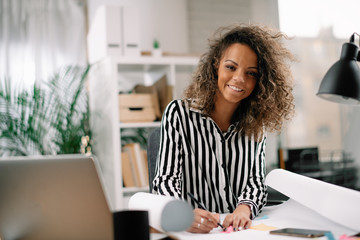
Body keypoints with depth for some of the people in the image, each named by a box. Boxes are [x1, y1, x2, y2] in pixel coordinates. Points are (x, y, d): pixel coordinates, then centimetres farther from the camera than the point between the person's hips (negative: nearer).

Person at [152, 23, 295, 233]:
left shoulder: (256, 123, 8)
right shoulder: (179, 113, -3)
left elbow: (256, 181, 3)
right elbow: (166, 180, -9)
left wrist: (244, 209, -19)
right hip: (193, 231, -2)